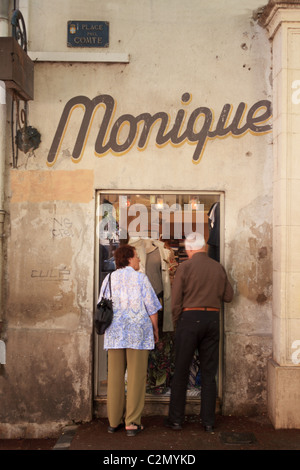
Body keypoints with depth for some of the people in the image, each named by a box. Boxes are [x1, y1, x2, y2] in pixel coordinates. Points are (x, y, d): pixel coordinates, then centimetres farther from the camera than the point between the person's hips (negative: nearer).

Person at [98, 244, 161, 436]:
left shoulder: (110, 279, 8)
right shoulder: (140, 278, -2)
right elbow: (151, 307, -3)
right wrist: (155, 329, 8)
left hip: (115, 333, 4)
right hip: (138, 332, -4)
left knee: (115, 376, 8)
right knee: (136, 377, 1)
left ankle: (114, 421, 14)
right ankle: (132, 422, 3)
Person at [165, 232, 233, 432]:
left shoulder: (185, 267, -6)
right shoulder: (219, 268, 4)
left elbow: (176, 300, -7)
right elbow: (229, 296, 10)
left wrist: (177, 322, 6)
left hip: (190, 318, -3)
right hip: (212, 319, 3)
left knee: (181, 371, 6)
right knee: (209, 373, 10)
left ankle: (176, 419, 12)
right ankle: (208, 421, 14)